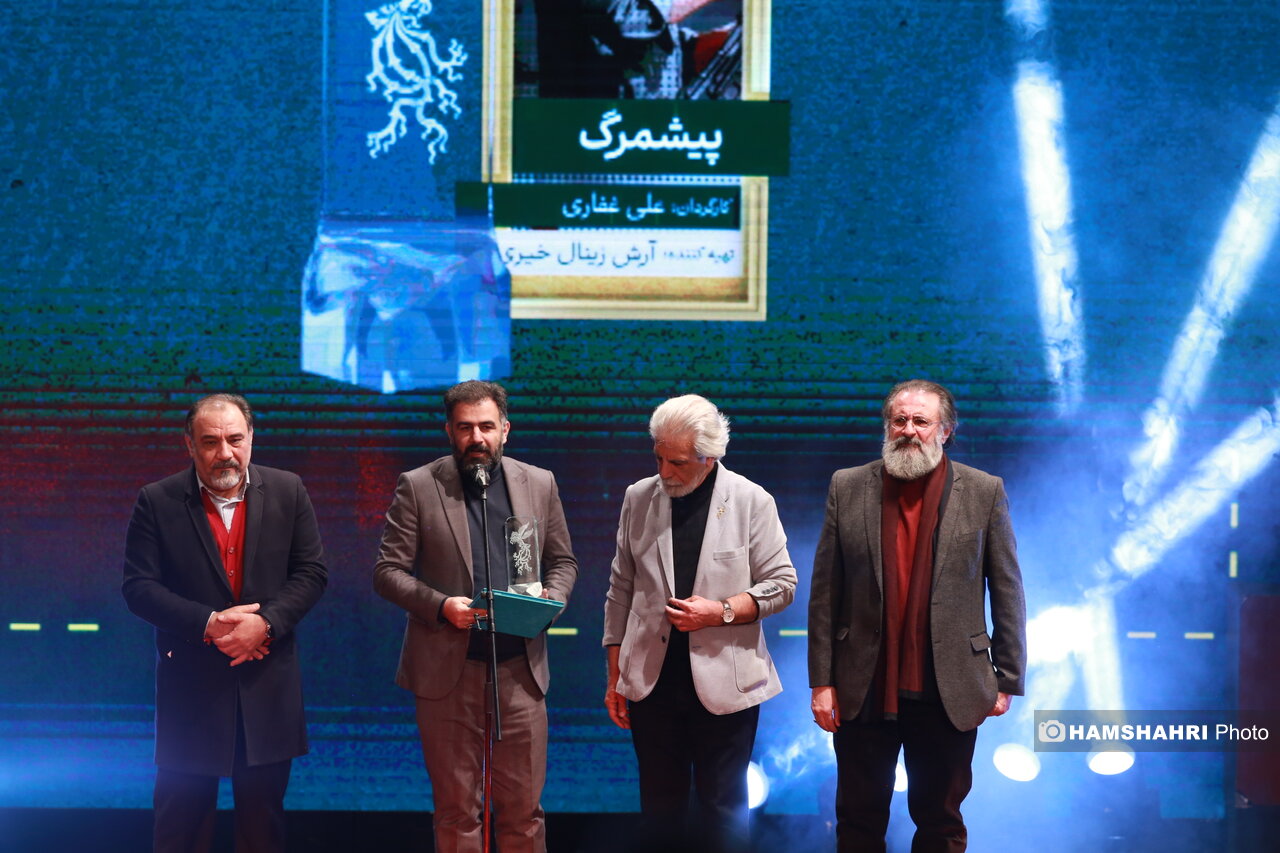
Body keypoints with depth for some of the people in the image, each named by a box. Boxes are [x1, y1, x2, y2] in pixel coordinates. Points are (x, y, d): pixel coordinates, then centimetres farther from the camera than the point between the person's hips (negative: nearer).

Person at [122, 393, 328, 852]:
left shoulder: (287, 492, 2)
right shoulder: (157, 502, -4)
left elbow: (312, 573, 0)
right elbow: (139, 587, -7)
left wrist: (265, 622, -16)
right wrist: (209, 624, -19)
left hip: (268, 688, 2)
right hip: (191, 688, -2)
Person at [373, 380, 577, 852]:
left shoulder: (539, 484, 7)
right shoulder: (418, 487, -1)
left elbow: (562, 560, 15)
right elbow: (388, 571, -2)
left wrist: (553, 597, -6)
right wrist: (441, 606, -18)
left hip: (520, 668, 2)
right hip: (448, 670, -2)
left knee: (523, 808, 7)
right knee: (456, 808, 8)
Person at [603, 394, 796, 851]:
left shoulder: (751, 501, -3)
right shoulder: (639, 497, 4)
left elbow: (782, 584, 0)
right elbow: (621, 590, 9)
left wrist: (722, 612, -15)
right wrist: (615, 675, 8)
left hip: (724, 683, -2)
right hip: (651, 680, 2)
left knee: (723, 812, 4)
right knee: (660, 808, 9)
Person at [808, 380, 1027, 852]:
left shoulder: (984, 492, 0)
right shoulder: (848, 487, 3)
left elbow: (1007, 593, 2)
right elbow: (825, 592, 2)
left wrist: (1007, 680, -1)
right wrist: (822, 680, -2)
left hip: (948, 692, -1)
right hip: (865, 690, 1)